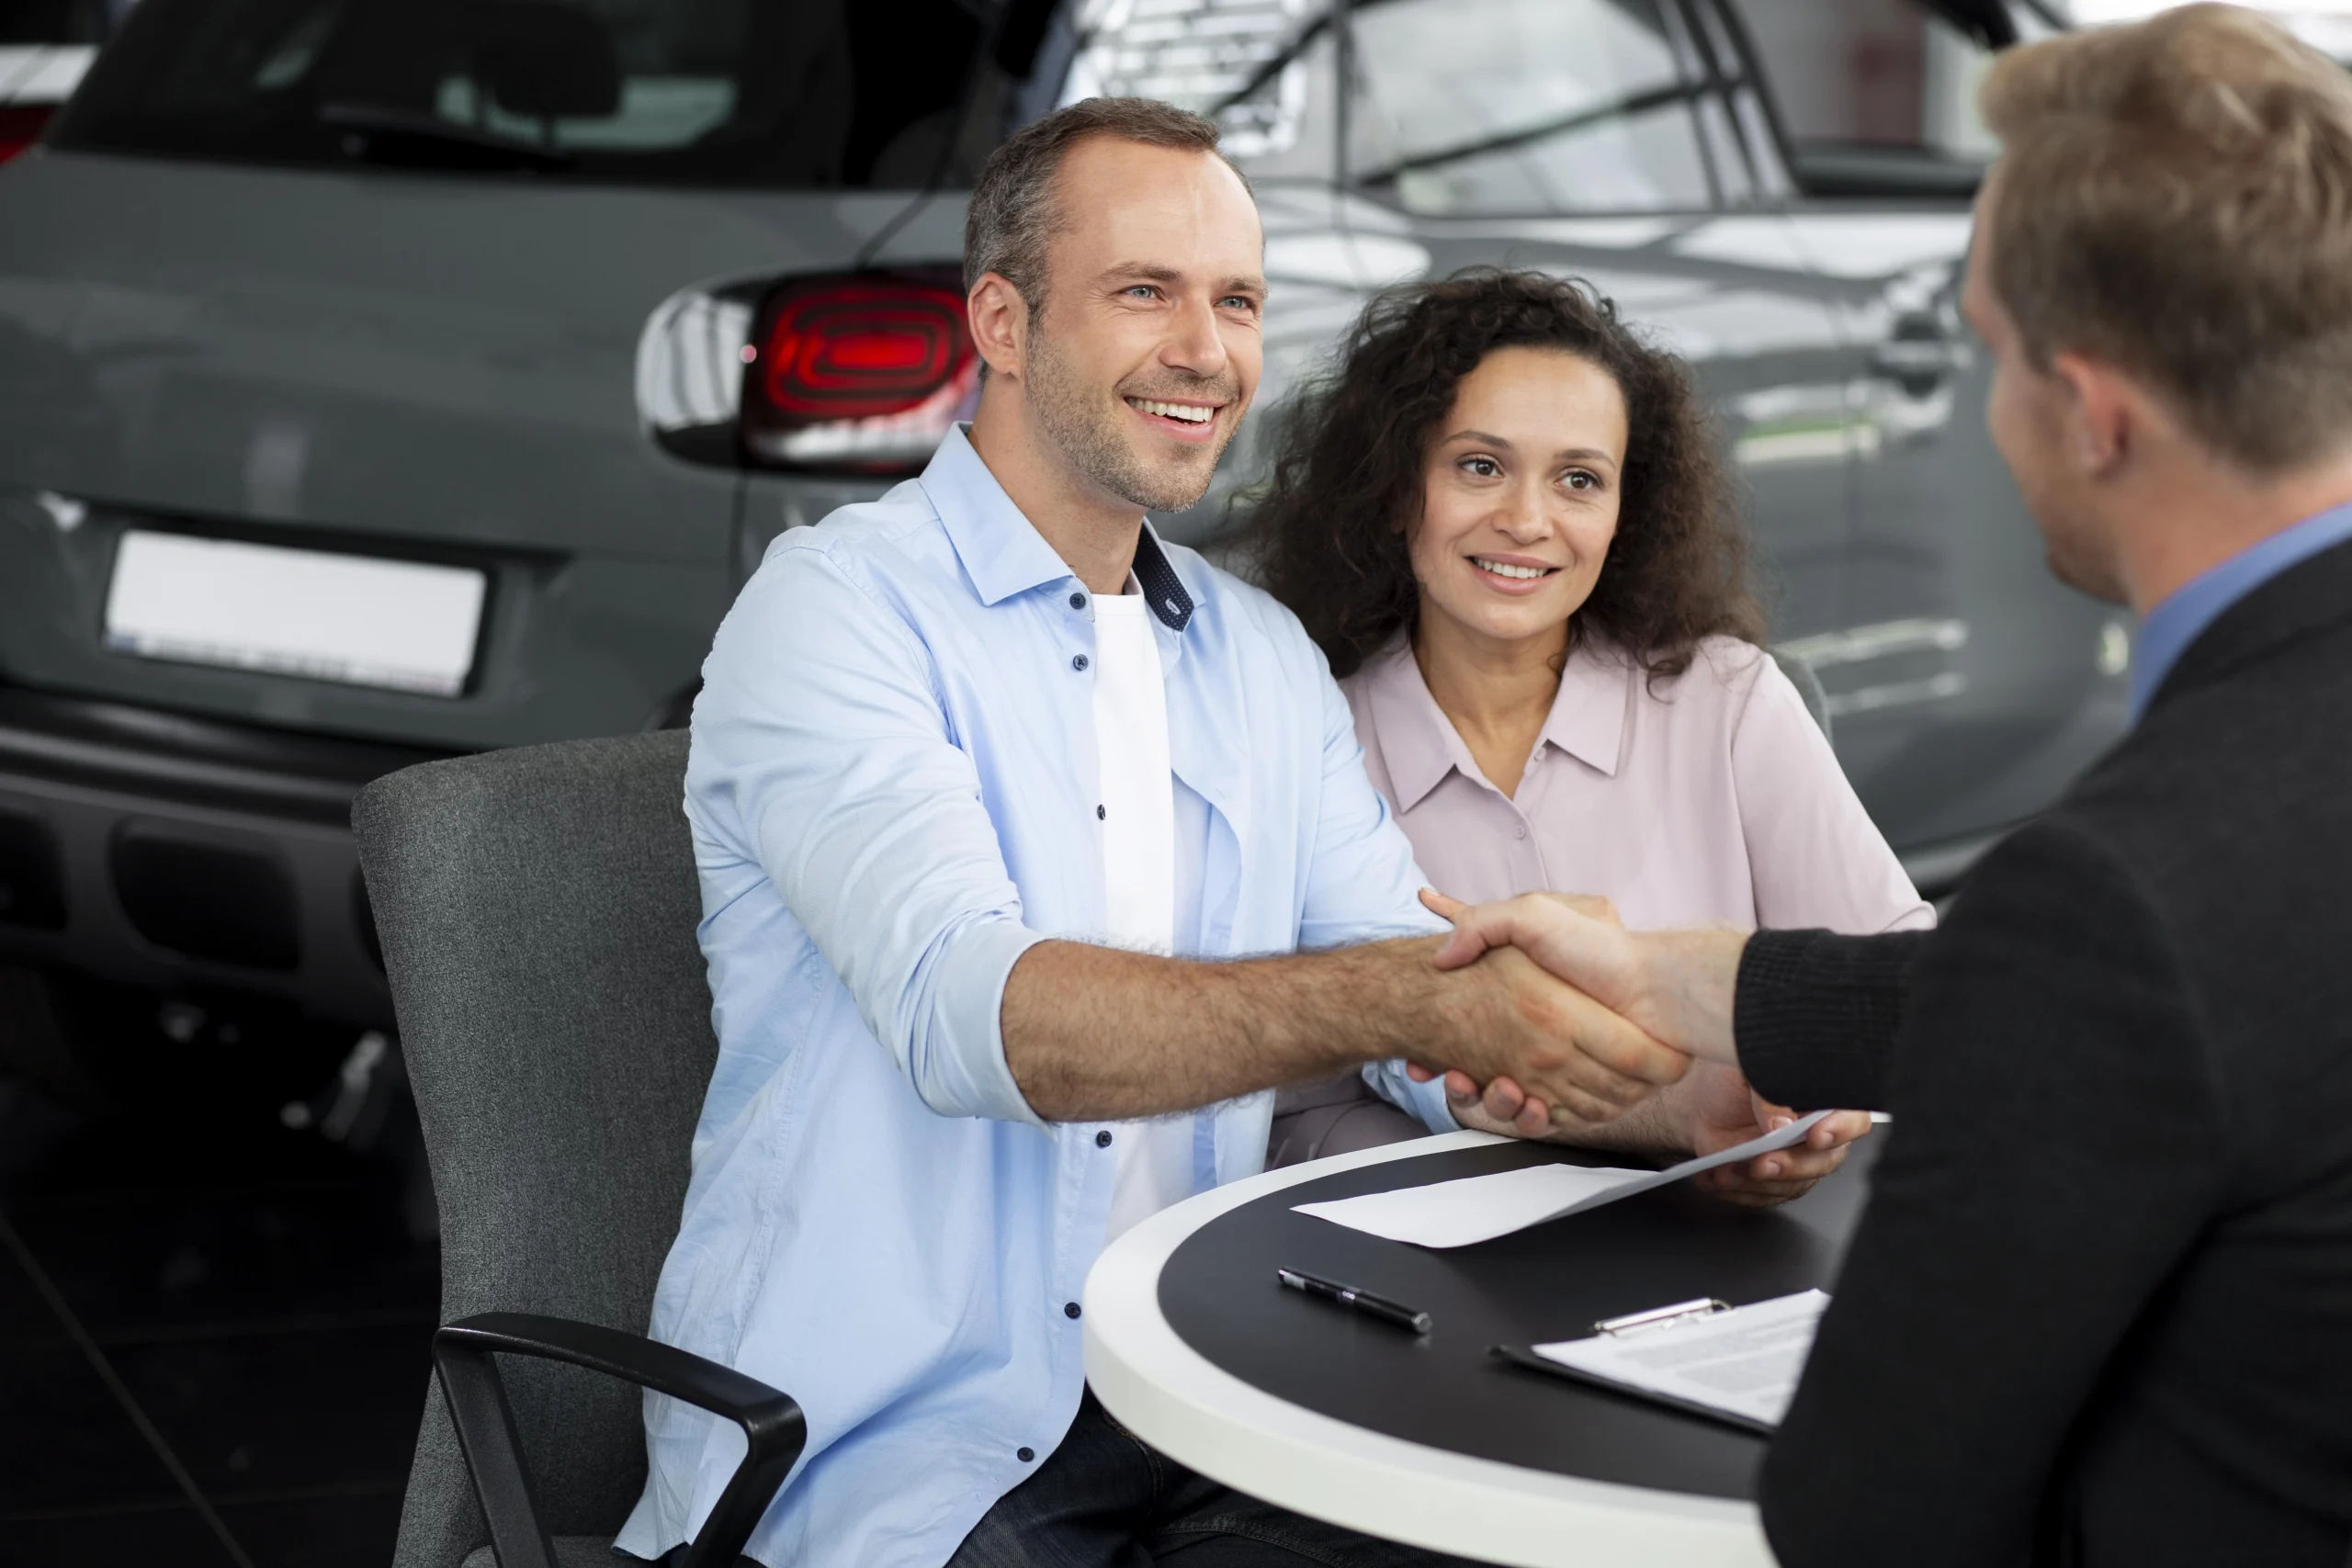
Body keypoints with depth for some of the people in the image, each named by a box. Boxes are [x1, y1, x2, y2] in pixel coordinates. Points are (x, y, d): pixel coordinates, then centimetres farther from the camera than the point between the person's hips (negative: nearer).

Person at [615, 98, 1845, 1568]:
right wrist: (1411, 995, -35)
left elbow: (1443, 1031, 7)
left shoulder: (1263, 658, 14)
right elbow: (967, 1013, -24)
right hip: (887, 1449, -6)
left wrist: (1690, 1101, -15)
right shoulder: (836, 609, -8)